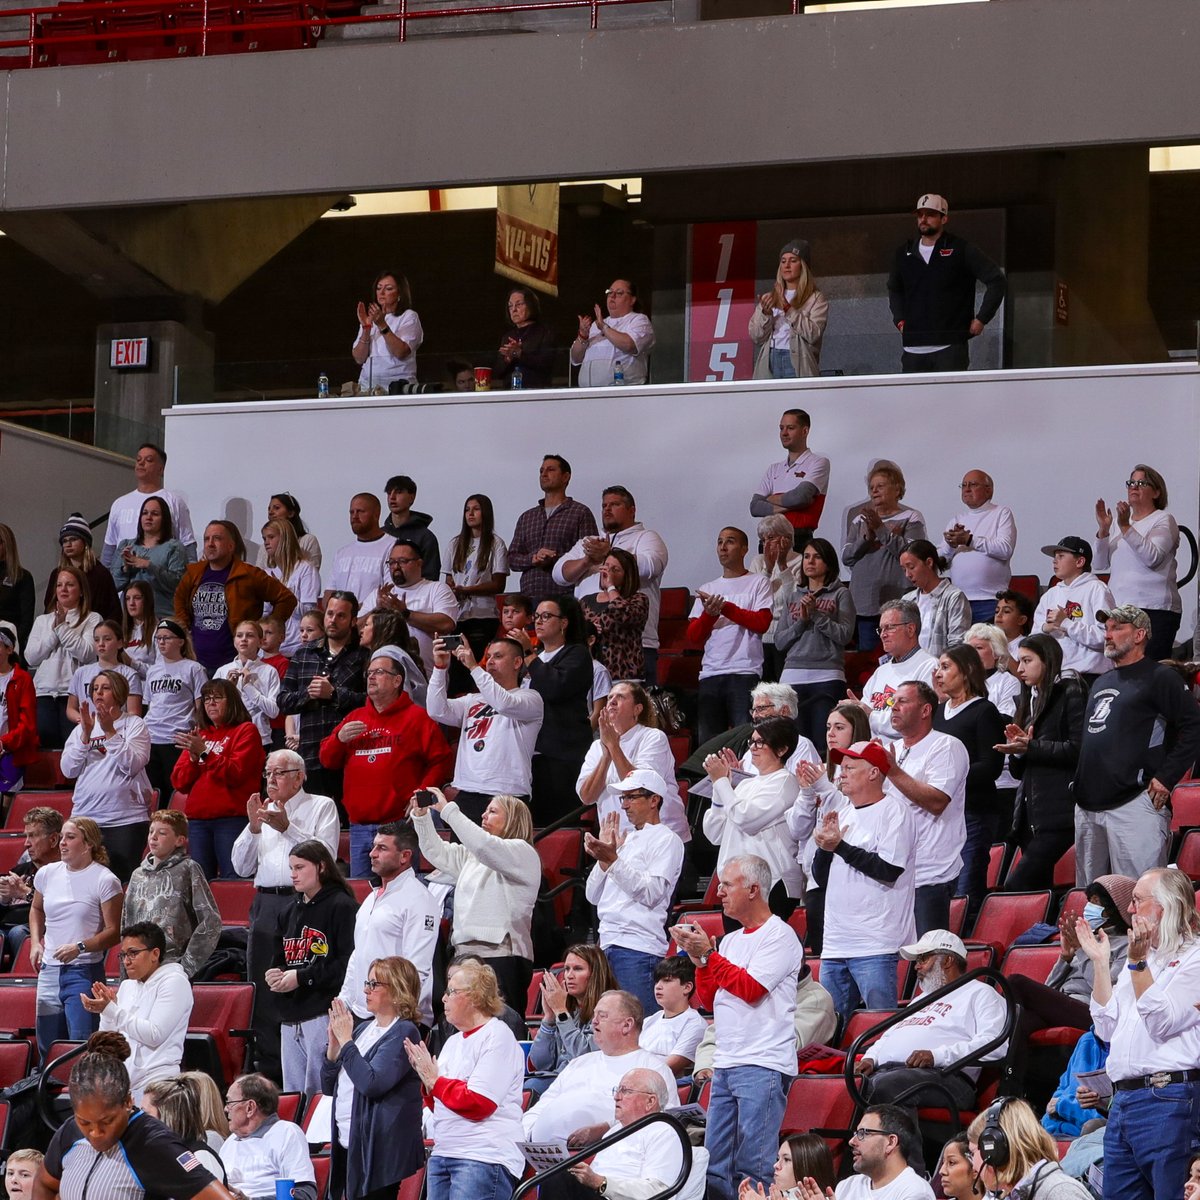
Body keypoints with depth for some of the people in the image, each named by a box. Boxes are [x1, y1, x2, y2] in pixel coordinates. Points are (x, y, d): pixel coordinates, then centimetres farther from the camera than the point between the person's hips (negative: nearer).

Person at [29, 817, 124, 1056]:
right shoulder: (47, 874, 8)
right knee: (47, 1046, 10)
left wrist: (79, 948, -22)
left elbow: (114, 932, -10)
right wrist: (35, 942, 11)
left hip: (84, 972, -6)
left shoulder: (105, 881, -8)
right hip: (50, 971, 6)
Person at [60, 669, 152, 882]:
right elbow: (68, 769, 3)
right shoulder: (81, 728, 15)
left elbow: (132, 765, -10)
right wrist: (86, 734, -6)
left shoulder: (135, 725, 5)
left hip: (126, 818, -3)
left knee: (123, 881, -8)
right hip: (85, 816, 3)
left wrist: (110, 732, -13)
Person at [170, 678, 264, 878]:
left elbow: (236, 774, -9)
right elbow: (179, 782, 14)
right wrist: (193, 758, -3)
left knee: (233, 882, -13)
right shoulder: (198, 736, 21)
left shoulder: (246, 731, 5)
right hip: (197, 820, 6)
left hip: (231, 819, -6)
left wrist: (204, 753, -15)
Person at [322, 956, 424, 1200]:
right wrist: (334, 1043, 3)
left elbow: (372, 1084, -22)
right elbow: (328, 1087, 19)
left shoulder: (403, 1032, -9)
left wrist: (346, 1040, -14)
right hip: (348, 1144, 8)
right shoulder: (365, 1029, 16)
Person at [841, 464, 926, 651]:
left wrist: (881, 530, -15)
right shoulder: (860, 520, 18)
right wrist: (867, 537, -7)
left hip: (897, 603, -5)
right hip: (865, 604, 5)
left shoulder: (911, 518, 4)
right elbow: (846, 557, 9)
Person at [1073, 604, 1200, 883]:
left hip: (1134, 805, -9)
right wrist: (1078, 784, 19)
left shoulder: (1159, 678, -2)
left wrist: (1166, 778, -15)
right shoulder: (1103, 683, 24)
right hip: (1087, 806, 9)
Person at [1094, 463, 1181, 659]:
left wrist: (1126, 527, -21)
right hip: (1118, 609, 6)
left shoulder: (1163, 520, 3)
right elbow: (1101, 565, 14)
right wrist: (1103, 530, 0)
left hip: (1154, 610, -6)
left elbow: (1152, 557, -15)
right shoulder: (1119, 523, 21)